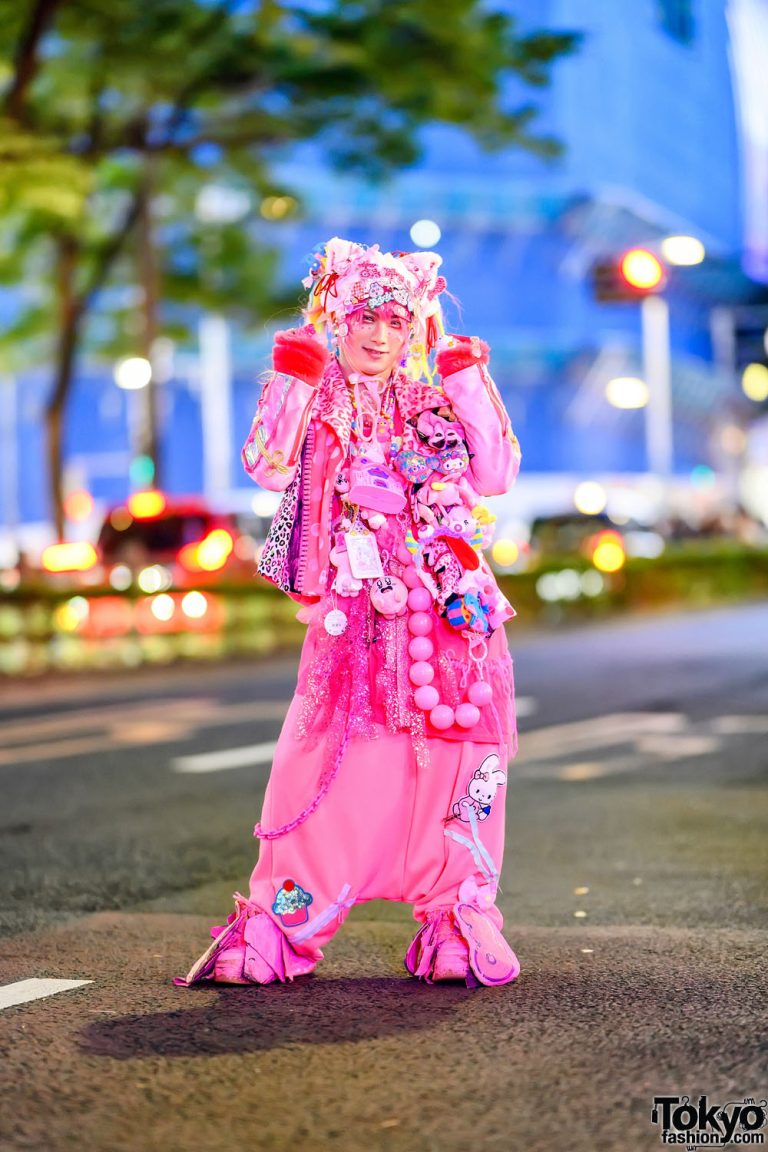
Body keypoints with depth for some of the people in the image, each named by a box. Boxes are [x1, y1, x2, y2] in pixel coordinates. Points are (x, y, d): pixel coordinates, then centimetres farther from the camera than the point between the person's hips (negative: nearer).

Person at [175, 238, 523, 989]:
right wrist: (291, 381, -14)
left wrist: (470, 383, 0)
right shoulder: (316, 401, 9)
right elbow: (268, 467, -10)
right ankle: (281, 924, 3)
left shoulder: (433, 405, 14)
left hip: (449, 616, 2)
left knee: (452, 762, 1)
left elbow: (495, 476, 1)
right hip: (352, 616, -2)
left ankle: (459, 922, 11)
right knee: (328, 765, -6)